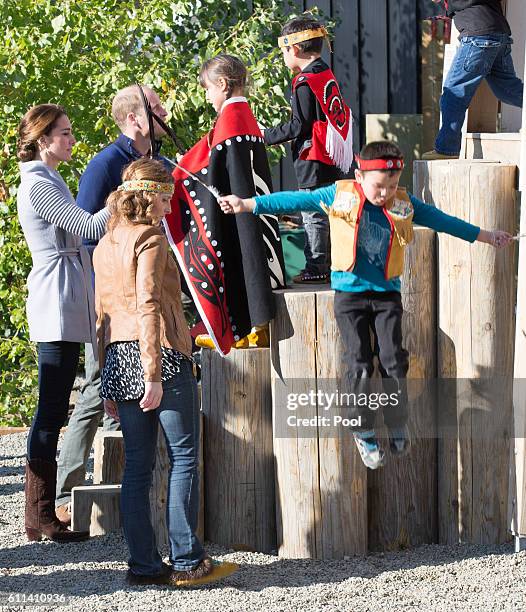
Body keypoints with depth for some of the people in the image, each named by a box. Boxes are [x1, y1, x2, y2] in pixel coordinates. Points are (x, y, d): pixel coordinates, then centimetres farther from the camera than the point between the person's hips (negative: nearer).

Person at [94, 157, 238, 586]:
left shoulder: (105, 247, 16)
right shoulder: (151, 238, -7)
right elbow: (148, 307, -16)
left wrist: (109, 380, 21)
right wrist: (154, 374, -19)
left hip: (118, 359, 8)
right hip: (163, 356, -8)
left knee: (137, 466, 7)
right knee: (184, 458, -2)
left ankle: (144, 565, 6)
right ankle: (187, 562, -4)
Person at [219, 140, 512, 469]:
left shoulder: (404, 205, -1)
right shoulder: (339, 196, -7)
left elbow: (440, 220, 11)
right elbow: (295, 200, -3)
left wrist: (485, 236, 18)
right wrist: (247, 204, -4)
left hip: (387, 294, 2)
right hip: (350, 294, -1)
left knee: (394, 362, -3)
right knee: (360, 365, -3)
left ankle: (398, 427, 14)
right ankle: (364, 432, 10)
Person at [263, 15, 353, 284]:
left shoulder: (305, 82, -15)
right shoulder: (327, 76, 12)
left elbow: (299, 126, -17)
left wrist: (267, 136, -7)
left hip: (313, 162, -9)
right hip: (333, 160, 9)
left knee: (313, 214, -4)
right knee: (326, 213, 15)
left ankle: (316, 267, -2)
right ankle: (329, 263, 21)